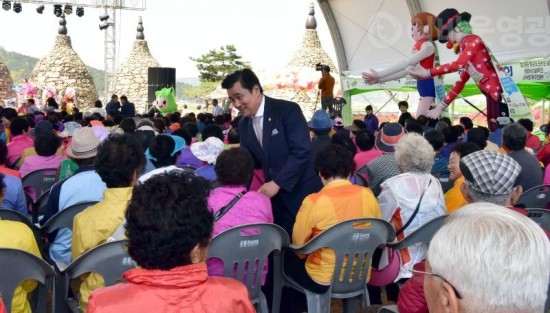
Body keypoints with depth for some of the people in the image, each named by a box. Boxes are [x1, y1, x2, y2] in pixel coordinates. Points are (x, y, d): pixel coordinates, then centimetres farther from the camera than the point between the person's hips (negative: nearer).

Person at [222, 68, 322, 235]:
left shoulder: (288, 110, -14)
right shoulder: (243, 124, 7)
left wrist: (277, 183, -23)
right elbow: (250, 161, 11)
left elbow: (302, 152, -20)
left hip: (302, 194, -5)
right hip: (275, 197, 6)